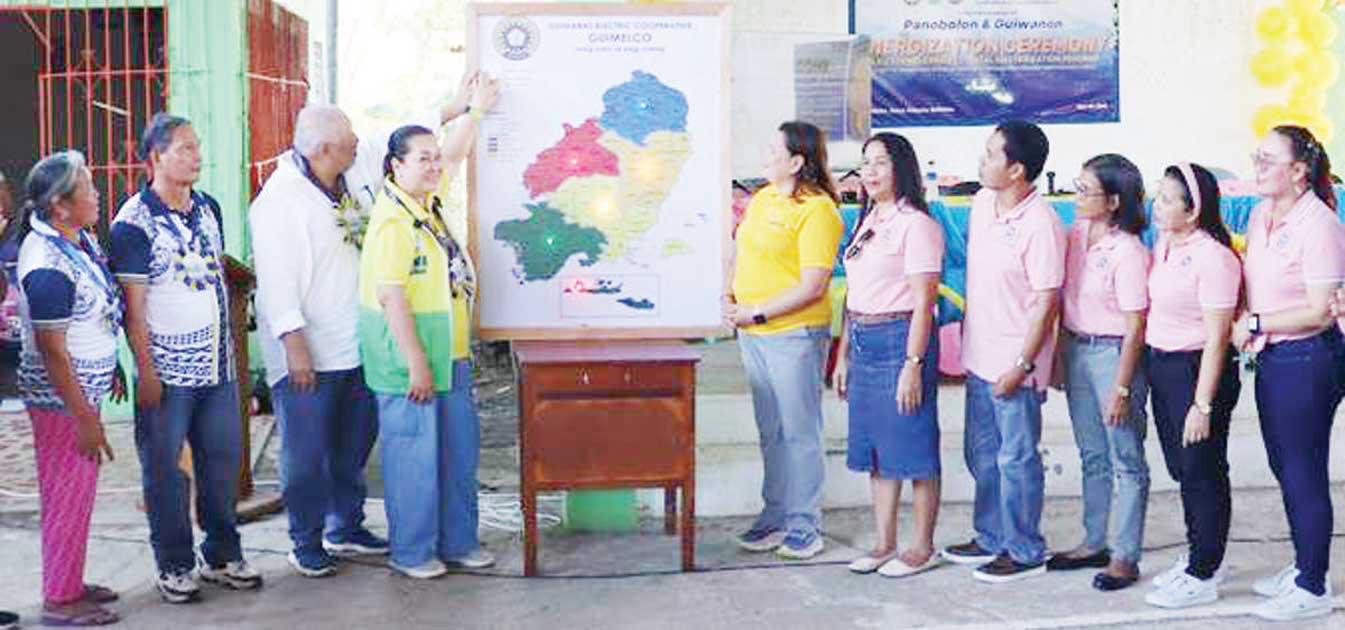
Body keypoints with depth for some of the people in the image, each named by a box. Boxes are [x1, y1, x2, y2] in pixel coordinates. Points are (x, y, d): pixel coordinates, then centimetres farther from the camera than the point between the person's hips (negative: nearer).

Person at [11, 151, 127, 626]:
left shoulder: (80, 238, 3)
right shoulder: (48, 267, -25)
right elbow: (52, 353, -23)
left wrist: (112, 369, 21)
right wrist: (85, 419, -19)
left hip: (84, 389, 9)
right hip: (61, 399, -9)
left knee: (78, 493, 19)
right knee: (68, 497, 3)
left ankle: (70, 584, 33)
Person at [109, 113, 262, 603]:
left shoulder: (208, 208, 9)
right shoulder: (134, 223, -11)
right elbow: (133, 307, -12)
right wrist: (146, 373, -14)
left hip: (217, 365, 6)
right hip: (168, 371, -6)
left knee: (223, 460, 12)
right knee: (164, 469, 5)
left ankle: (222, 555, 26)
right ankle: (174, 567, 17)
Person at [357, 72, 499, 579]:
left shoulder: (428, 200, 8)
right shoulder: (394, 221, -18)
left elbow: (454, 157, 26)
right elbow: (391, 298, -22)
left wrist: (476, 110, 22)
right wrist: (416, 365, -22)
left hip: (450, 356, 9)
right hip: (409, 359, -9)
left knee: (459, 449, 14)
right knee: (413, 453, 1)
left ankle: (457, 541, 26)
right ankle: (411, 552, 14)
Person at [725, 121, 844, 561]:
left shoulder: (816, 210, -13)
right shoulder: (761, 199, 12)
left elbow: (813, 286, -18)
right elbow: (740, 255, 21)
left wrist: (756, 312, -17)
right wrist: (729, 298, 3)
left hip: (794, 334, -8)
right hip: (752, 335, 8)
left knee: (799, 433, 1)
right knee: (770, 432, 15)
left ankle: (804, 526, 11)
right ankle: (775, 516, 26)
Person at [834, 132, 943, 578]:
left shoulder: (916, 225, -10)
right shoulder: (867, 223, 16)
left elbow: (923, 302, -14)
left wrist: (912, 364, -19)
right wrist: (843, 354, 18)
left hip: (901, 340, -8)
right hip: (863, 344, 9)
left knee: (913, 449, 0)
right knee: (876, 451, 12)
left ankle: (923, 548, 11)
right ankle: (884, 545, 22)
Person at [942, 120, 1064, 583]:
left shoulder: (1040, 223, -19)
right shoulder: (982, 203, 5)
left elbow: (1047, 300, -18)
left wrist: (1023, 364, -19)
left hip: (1015, 363, -8)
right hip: (980, 354, 8)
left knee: (1016, 459, 2)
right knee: (982, 454, 19)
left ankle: (1025, 552, 16)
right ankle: (991, 539, 34)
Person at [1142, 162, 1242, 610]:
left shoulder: (1212, 257, -19)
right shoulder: (1163, 243, 6)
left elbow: (1216, 338, -19)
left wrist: (1202, 405, -19)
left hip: (1198, 369, -8)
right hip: (1161, 366, 9)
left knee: (1202, 473, 2)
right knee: (1181, 469, 17)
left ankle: (1203, 576, 13)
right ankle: (1198, 558, 33)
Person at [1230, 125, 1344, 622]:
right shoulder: (1260, 214, 7)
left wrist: (1256, 324, -16)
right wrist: (1244, 325, 1)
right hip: (1271, 357, 9)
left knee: (1304, 474, 1)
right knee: (1285, 468, 18)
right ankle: (1302, 567, 34)